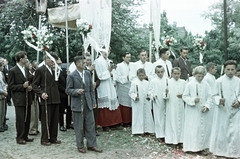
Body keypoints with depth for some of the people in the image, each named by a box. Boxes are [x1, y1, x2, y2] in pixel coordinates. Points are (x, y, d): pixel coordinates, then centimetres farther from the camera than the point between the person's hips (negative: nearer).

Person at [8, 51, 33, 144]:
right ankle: (20, 138, 9)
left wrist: (29, 87, 3)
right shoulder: (12, 71, -8)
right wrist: (22, 86, -18)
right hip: (19, 99, -7)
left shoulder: (26, 70, 14)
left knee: (27, 119, 11)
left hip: (27, 99, 7)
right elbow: (10, 87, -9)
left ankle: (25, 136, 21)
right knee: (20, 119, -2)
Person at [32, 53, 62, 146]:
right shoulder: (40, 70, -3)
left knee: (55, 120, 11)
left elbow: (61, 81, 8)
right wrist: (41, 93, -18)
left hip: (55, 99, 6)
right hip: (46, 99, -6)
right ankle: (44, 139, 11)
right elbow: (34, 85, -4)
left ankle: (53, 138, 21)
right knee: (46, 120, 1)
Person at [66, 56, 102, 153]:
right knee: (79, 126, 5)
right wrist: (76, 91, -23)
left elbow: (91, 89, 12)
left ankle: (91, 145, 17)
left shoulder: (88, 74, 8)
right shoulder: (71, 76, -7)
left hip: (88, 104, 5)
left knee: (90, 125, 7)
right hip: (77, 104, -4)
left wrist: (93, 101, 9)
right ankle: (80, 146, 19)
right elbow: (68, 90, -5)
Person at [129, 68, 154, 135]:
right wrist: (135, 97, -19)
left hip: (146, 103, 4)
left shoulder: (147, 83, 6)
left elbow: (149, 91, 11)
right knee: (138, 116, 1)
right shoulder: (134, 83, -4)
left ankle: (147, 129, 19)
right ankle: (138, 130, 9)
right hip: (137, 104, -3)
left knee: (147, 116, 8)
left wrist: (149, 96, -9)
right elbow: (131, 93, -3)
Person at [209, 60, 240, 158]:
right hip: (222, 110, -2)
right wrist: (219, 100, -23)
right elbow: (215, 95, -4)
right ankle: (219, 150, 25)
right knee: (221, 131, 6)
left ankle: (232, 152, 13)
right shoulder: (219, 81, -7)